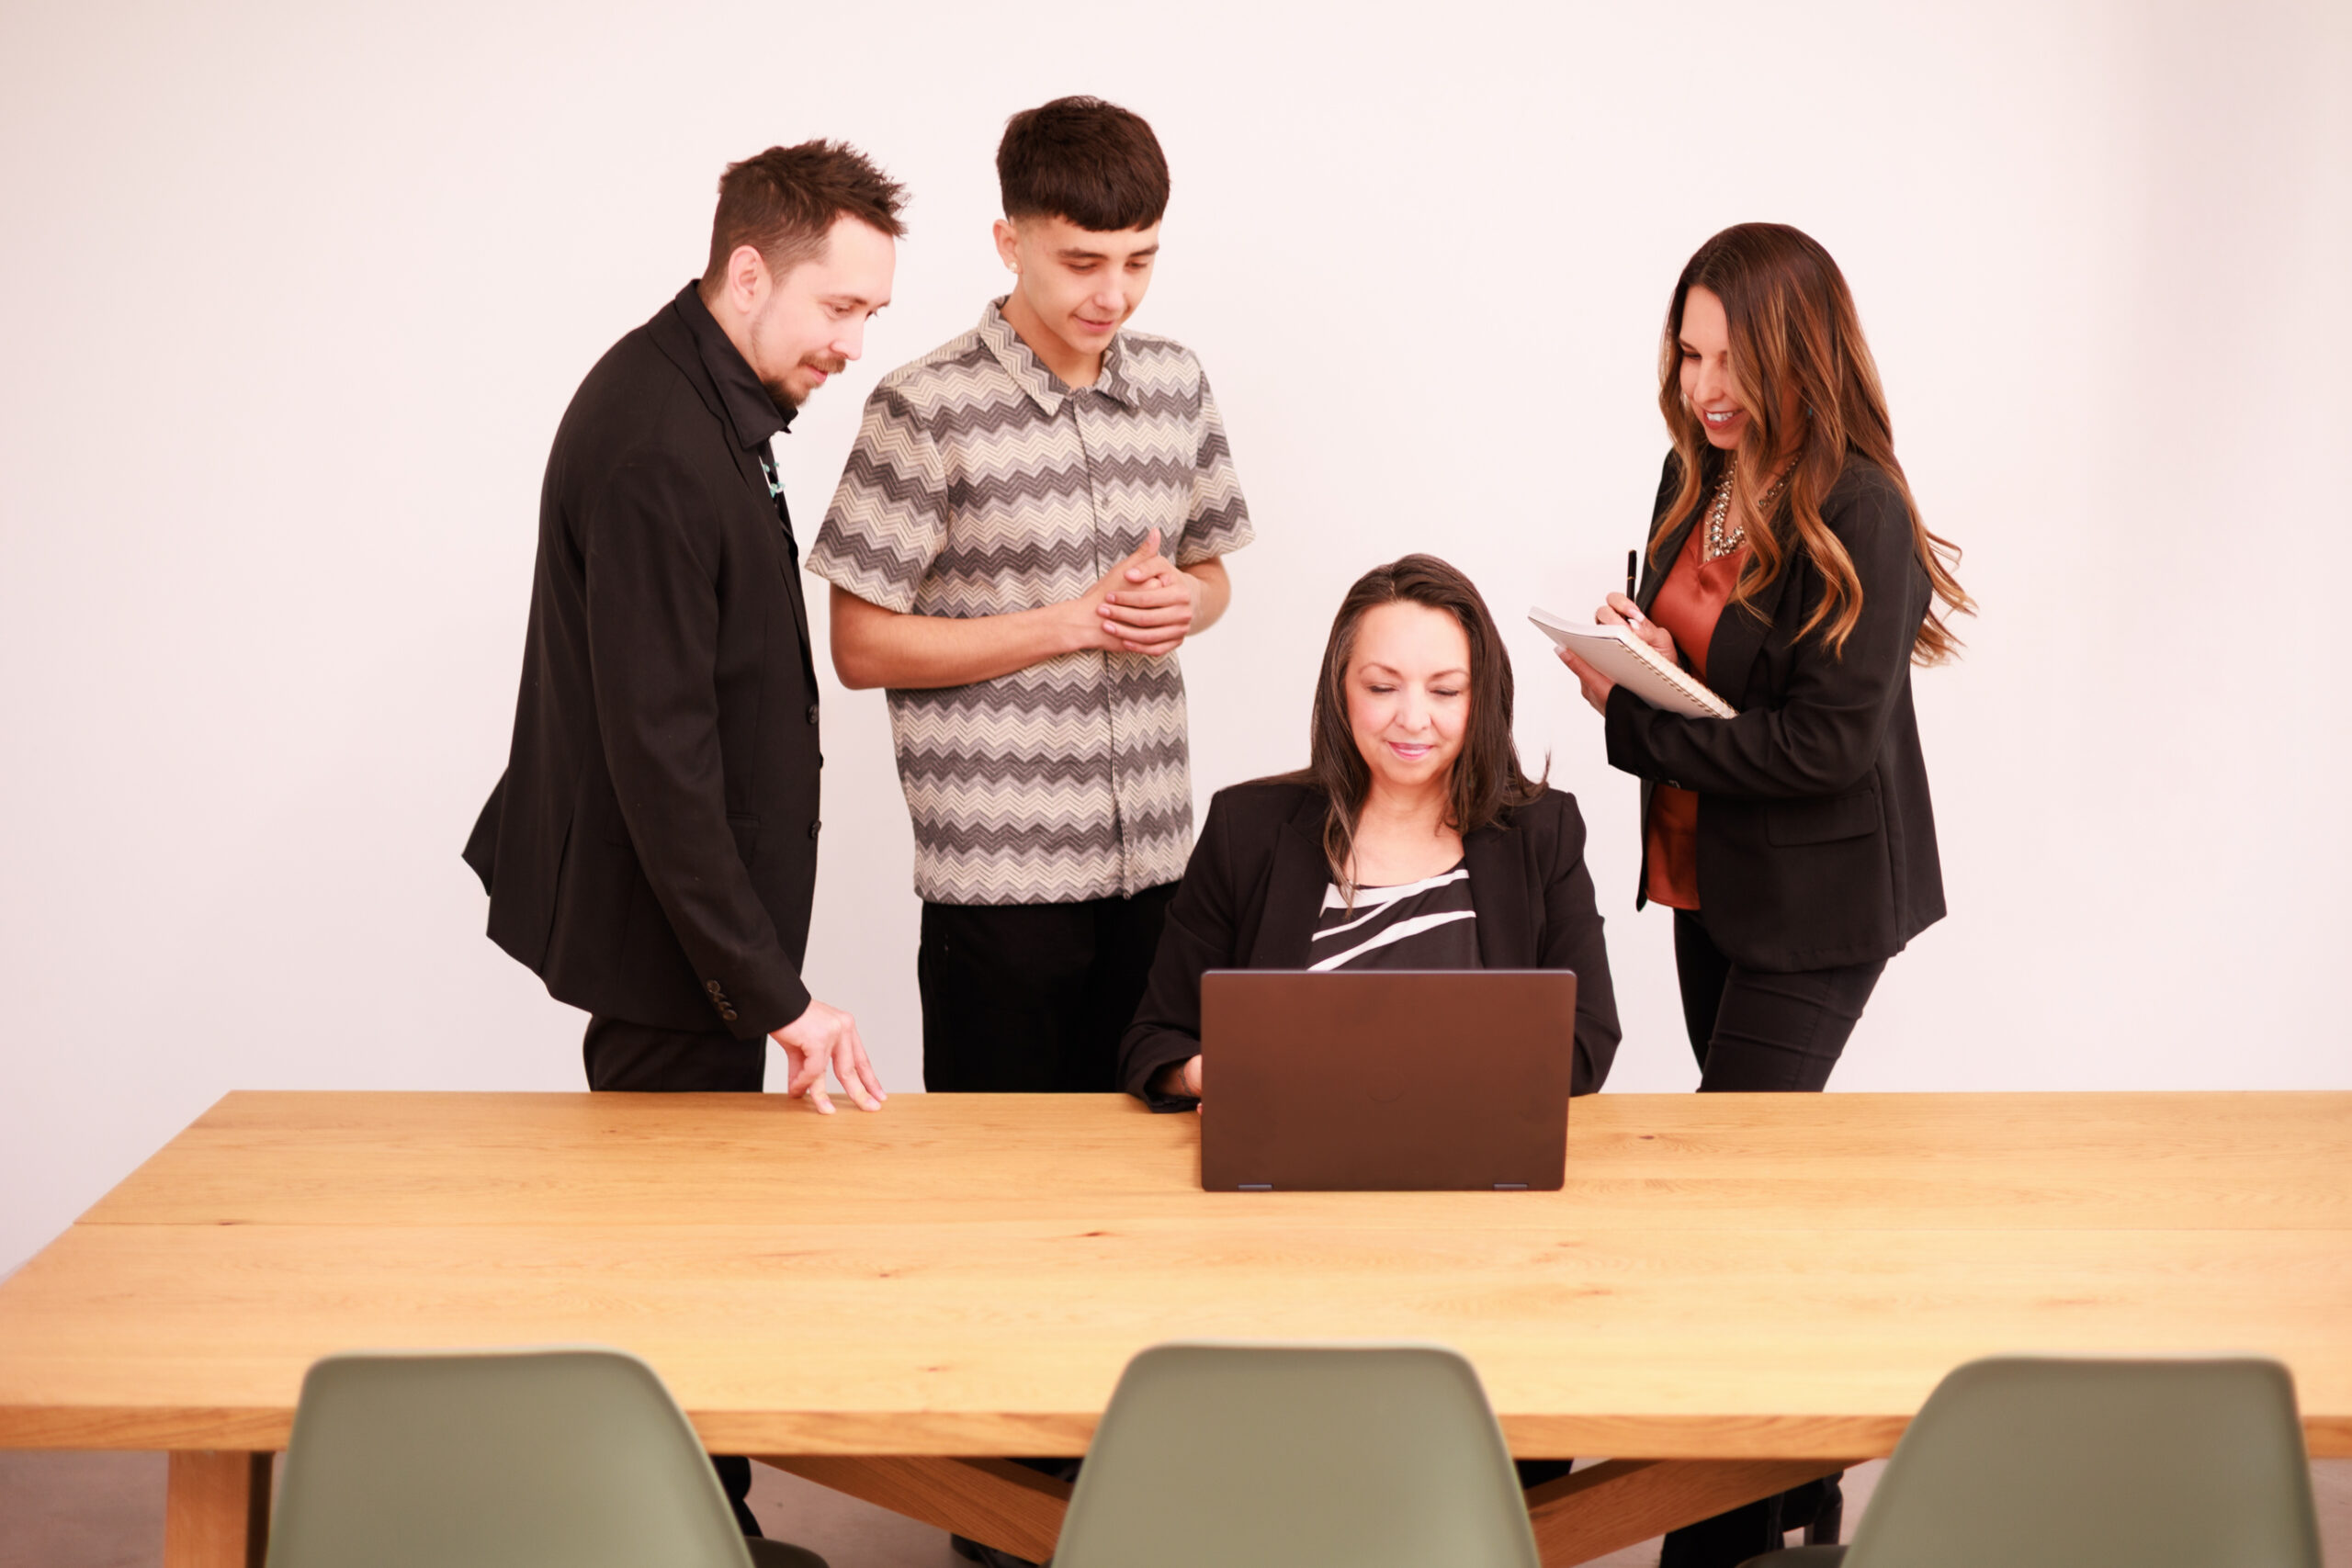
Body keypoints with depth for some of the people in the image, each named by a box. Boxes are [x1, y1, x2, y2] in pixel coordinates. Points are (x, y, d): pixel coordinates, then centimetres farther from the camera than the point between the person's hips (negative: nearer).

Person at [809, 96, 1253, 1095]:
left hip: (1155, 859, 5)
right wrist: (1080, 619, -14)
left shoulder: (1176, 385, 7)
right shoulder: (925, 411, -10)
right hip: (998, 872, -5)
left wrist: (1183, 604, -5)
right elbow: (862, 648, -10)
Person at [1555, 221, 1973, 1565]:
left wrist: (1631, 718, -20)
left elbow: (1828, 741, -24)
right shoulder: (1698, 474, 3)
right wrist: (1640, 653, -6)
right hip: (1710, 884, 8)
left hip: (1817, 900, -8)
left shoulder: (1857, 510, -20)